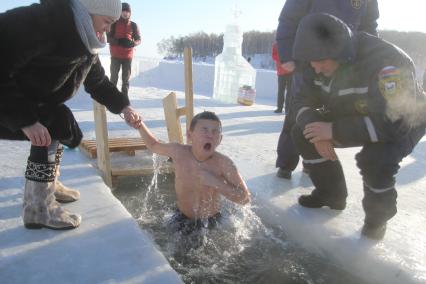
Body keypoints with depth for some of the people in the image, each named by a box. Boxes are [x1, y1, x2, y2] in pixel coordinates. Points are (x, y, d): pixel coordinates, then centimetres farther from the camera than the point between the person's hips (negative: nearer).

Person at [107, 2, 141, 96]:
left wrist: (133, 43, -15)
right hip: (115, 55, -1)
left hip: (128, 56, 2)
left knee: (126, 79, 5)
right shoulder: (114, 24, 1)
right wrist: (118, 41, -20)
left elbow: (139, 40, 8)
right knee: (114, 77, 0)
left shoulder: (133, 25, 7)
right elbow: (107, 37, -2)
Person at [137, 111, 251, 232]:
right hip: (183, 219, 2)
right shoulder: (179, 152, -19)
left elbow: (245, 198, -25)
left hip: (211, 223, -2)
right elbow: (154, 145, 3)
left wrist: (215, 182, -35)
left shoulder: (223, 163, -26)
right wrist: (140, 124, -11)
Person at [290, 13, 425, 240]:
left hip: (402, 123, -6)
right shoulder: (320, 62, -15)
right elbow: (304, 101, -9)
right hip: (354, 117, 6)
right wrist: (317, 129, -29)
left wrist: (335, 130, -38)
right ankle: (331, 194, 8)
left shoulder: (385, 61, -36)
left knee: (375, 159, -37)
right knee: (302, 133, -10)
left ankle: (378, 217, -4)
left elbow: (394, 122, -40)